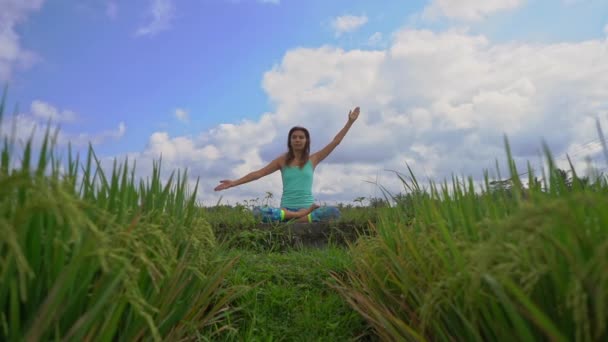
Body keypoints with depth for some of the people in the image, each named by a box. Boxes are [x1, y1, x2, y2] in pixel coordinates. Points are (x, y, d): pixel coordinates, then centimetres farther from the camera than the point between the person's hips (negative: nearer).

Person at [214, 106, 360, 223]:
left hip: (307, 208, 0)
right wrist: (234, 183, 1)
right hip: (286, 209, 1)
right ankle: (302, 215, -28)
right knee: (257, 211, -31)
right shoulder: (282, 160, 8)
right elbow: (259, 173, 6)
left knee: (335, 212, -30)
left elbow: (335, 142, 7)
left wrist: (350, 122, 6)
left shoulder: (312, 159, 8)